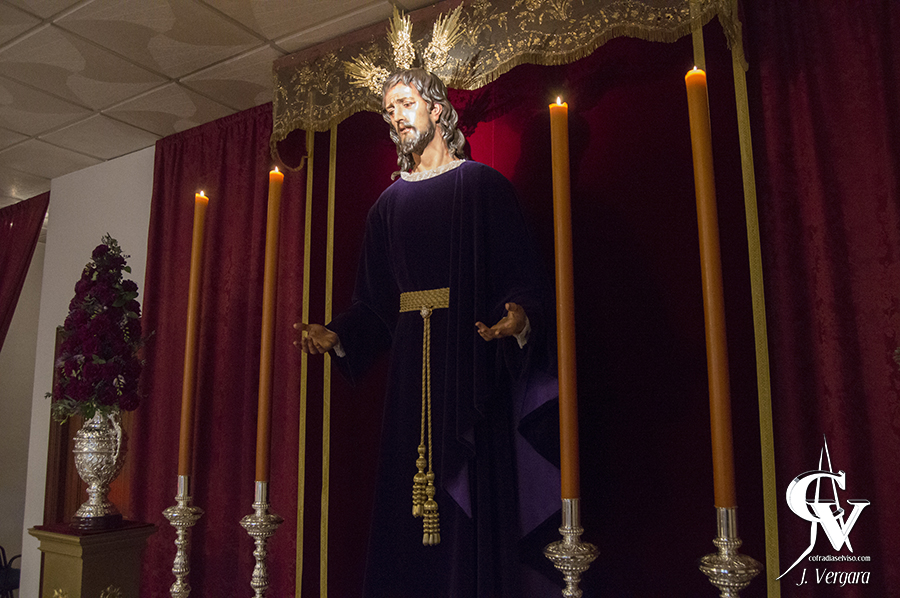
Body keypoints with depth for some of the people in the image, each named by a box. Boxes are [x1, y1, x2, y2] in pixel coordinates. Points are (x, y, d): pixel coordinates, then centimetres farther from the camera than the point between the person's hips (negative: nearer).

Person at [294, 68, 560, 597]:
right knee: (408, 507, 6)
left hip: (473, 361, -4)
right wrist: (337, 335, -2)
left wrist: (521, 318, -25)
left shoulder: (483, 185, 3)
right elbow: (375, 303, 14)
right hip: (411, 370, 5)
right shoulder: (388, 205, 17)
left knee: (475, 508, -4)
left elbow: (525, 279, -5)